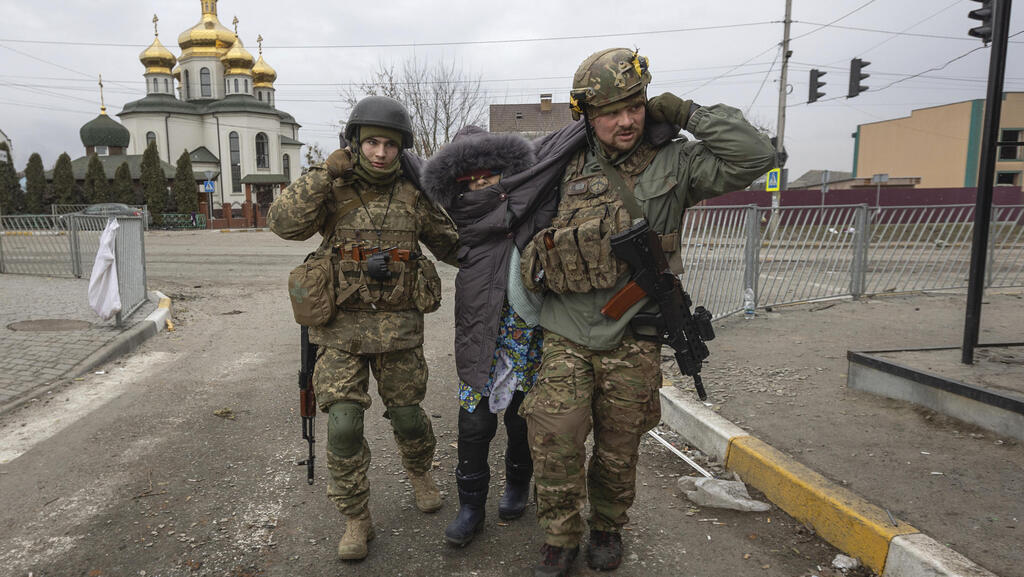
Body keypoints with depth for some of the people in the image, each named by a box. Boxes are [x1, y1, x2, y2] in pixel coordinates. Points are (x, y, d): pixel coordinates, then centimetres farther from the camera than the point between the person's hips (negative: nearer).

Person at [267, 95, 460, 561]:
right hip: (342, 326, -1)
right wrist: (325, 173, -20)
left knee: (407, 414, 11)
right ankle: (356, 519, 15)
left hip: (399, 325, 1)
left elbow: (451, 244, 11)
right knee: (343, 424, -4)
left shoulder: (413, 194, 3)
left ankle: (419, 471, 44)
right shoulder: (332, 188, -1)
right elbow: (286, 224, -18)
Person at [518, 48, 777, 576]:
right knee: (554, 440, -7)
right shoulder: (568, 169, 6)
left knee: (618, 451, 12)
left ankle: (608, 528, 39)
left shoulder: (673, 164, -1)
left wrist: (688, 114, -10)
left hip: (631, 343, -1)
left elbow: (755, 156, -11)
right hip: (567, 337, 1)